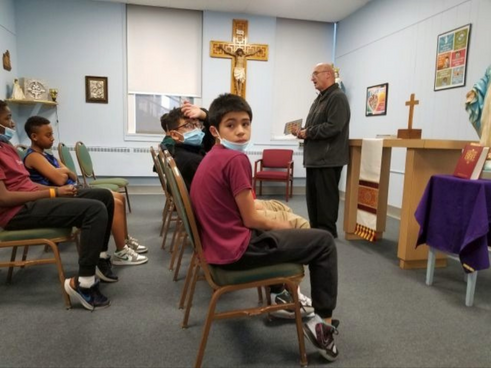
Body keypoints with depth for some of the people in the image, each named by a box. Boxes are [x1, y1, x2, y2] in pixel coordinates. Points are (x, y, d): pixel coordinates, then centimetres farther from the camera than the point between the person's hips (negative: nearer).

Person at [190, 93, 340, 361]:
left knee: (273, 233, 38)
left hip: (218, 244, 9)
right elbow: (250, 220, -16)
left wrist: (275, 226, 15)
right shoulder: (236, 159, -19)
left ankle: (277, 296, 45)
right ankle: (322, 321, 8)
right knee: (324, 241, 3)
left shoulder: (212, 157, 11)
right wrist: (280, 226, 3)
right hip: (236, 249, -9)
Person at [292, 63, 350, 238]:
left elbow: (332, 127, -23)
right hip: (315, 158, 10)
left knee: (325, 200, -3)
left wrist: (307, 132, -13)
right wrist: (302, 132, 4)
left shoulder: (337, 98, -11)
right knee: (313, 198, 14)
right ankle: (316, 231, 25)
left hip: (328, 159, -10)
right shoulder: (320, 98, 20)